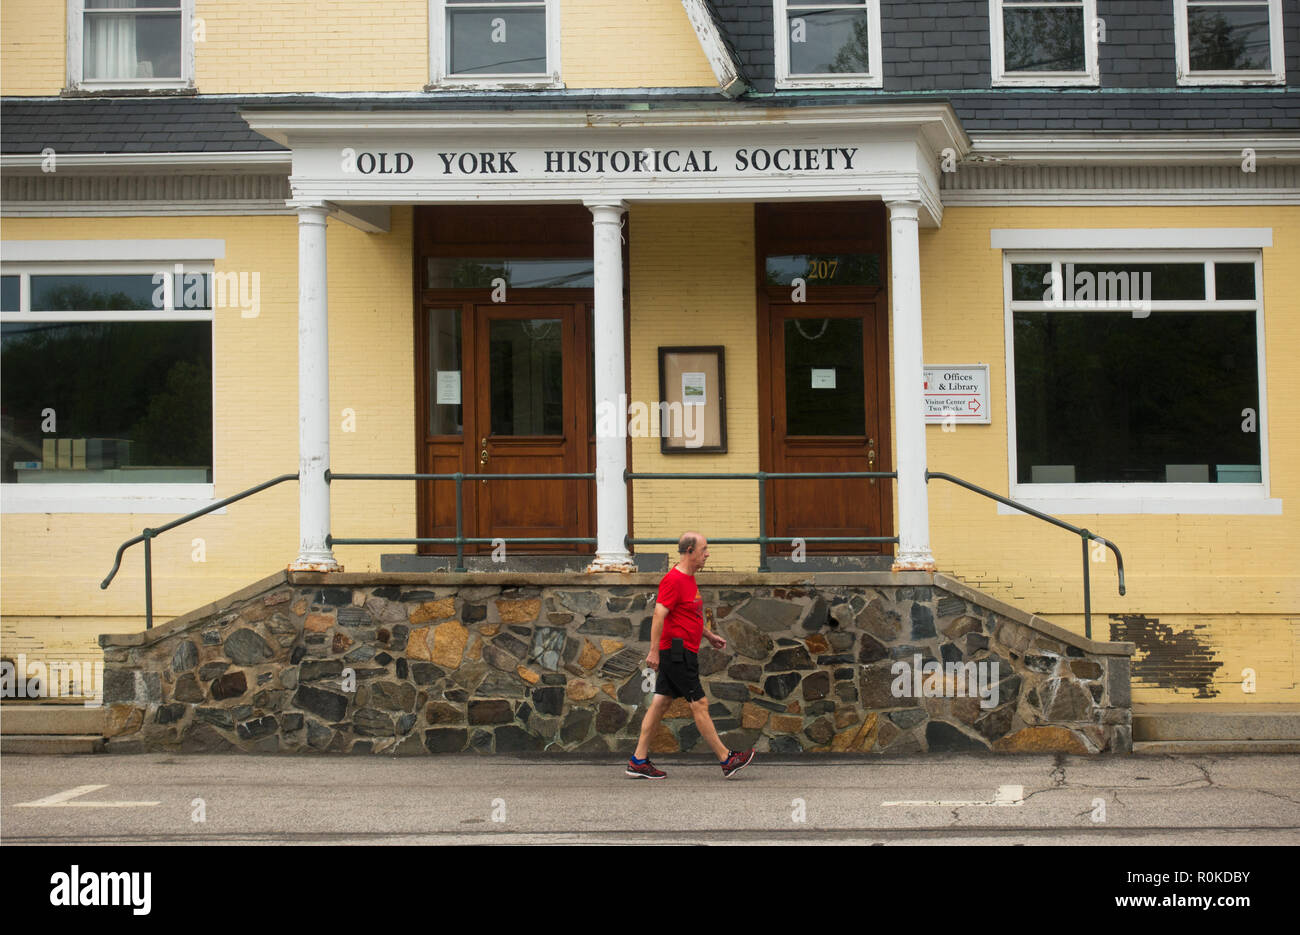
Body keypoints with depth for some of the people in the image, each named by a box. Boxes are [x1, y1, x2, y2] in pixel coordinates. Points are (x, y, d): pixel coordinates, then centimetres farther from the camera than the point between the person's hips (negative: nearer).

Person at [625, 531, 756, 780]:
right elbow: (659, 615, -21)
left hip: (682, 653, 10)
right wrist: (654, 651, -24)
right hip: (678, 652, -10)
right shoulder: (674, 580, -16)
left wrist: (709, 635, 26)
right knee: (699, 704, -5)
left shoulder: (688, 579, 15)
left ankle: (639, 761, 12)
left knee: (661, 703, 9)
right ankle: (727, 760, 0)